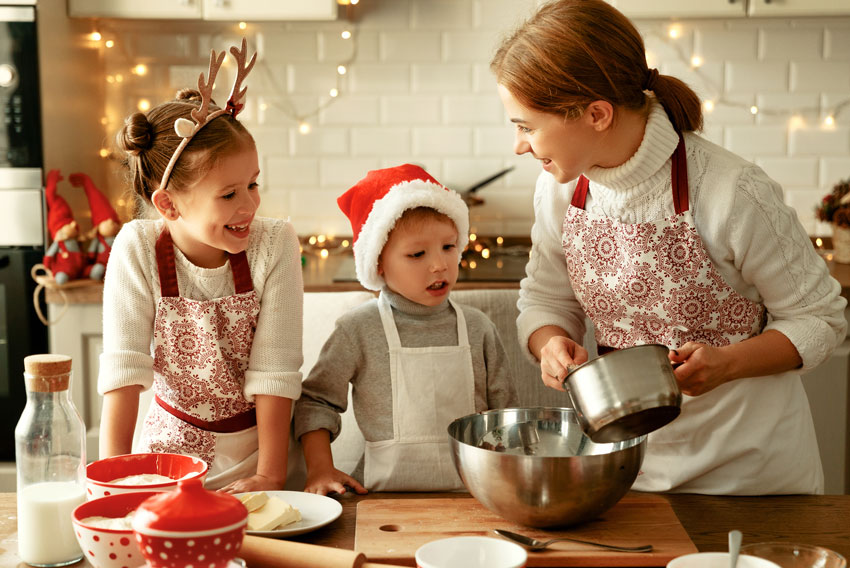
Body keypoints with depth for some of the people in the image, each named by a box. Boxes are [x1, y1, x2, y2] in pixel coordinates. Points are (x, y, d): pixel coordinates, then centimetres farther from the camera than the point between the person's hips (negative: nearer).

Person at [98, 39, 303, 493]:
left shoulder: (274, 244, -15)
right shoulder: (137, 250, -14)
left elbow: (274, 369, -16)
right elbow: (124, 367, -15)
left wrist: (269, 475, -18)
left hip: (253, 448, -1)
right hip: (172, 442, 1)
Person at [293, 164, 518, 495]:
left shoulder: (477, 329, 6)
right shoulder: (359, 330, -1)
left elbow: (504, 415, 11)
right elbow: (316, 399, 8)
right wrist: (320, 468, -2)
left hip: (469, 489, 1)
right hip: (387, 490, -1)